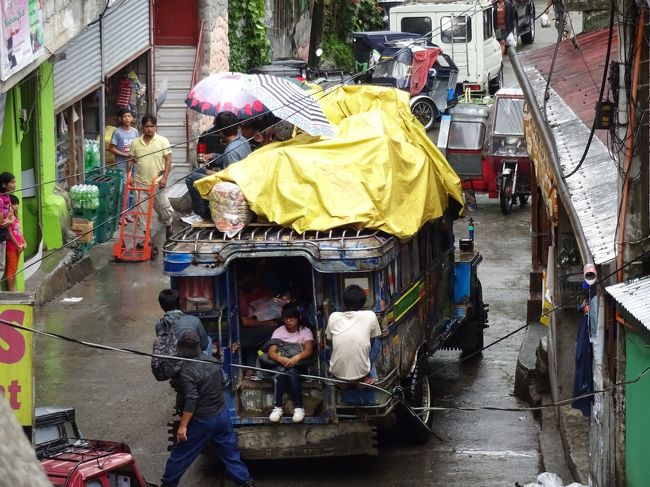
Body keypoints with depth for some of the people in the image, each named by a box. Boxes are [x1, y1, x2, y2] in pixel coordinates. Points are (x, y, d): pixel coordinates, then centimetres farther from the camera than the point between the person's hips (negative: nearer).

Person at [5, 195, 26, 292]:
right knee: (11, 270, -5)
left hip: (18, 247, 9)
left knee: (14, 270, 12)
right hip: (11, 247, -9)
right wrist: (18, 245, -14)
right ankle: (10, 291, -3)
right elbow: (9, 233, -17)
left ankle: (13, 290, 16)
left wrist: (24, 242, 7)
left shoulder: (15, 216, 14)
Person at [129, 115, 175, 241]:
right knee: (142, 211, 4)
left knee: (164, 207, 4)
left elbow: (168, 160, -4)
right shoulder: (135, 142, 4)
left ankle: (168, 225, 33)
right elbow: (131, 160, 12)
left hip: (157, 182, -2)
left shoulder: (163, 141, -3)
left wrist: (164, 177, -13)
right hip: (141, 182, 2)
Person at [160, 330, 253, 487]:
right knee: (230, 453, 15)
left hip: (202, 421, -7)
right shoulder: (212, 361, 1)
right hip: (222, 415, 7)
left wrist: (183, 426, -22)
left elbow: (191, 401, -26)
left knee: (180, 455, 10)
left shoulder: (187, 371, -22)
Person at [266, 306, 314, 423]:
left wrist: (297, 358, -31)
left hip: (299, 365, -1)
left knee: (291, 371, -37)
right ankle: (278, 407, -38)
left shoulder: (305, 331, 7)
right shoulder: (278, 331, 12)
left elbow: (309, 350, -9)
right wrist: (280, 359, -24)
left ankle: (298, 407, -39)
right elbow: (271, 353, 0)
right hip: (280, 364, 1)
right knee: (280, 370, -36)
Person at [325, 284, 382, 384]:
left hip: (337, 373, 2)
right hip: (361, 372, -2)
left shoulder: (333, 317, -1)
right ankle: (371, 376, 30)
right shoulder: (370, 316, -5)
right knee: (376, 341, 25)